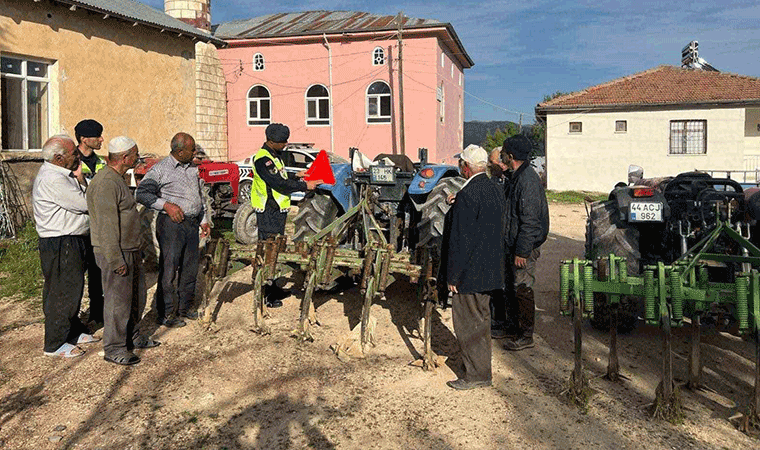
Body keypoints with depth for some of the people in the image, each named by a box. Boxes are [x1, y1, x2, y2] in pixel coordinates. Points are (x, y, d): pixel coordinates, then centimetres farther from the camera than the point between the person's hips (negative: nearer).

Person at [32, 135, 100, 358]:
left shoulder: (60, 174, 13)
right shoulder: (52, 180, -21)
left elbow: (80, 202, 12)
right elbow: (83, 203, -19)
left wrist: (78, 179, 0)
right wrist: (80, 179, -7)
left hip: (71, 242, 11)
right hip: (60, 245, -11)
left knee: (72, 289, 20)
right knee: (61, 293, -1)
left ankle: (74, 331, 35)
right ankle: (55, 344, 12)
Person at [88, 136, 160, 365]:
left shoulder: (118, 179, 14)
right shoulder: (105, 183, -20)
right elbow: (107, 225, -23)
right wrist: (116, 260, -23)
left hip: (130, 250, 10)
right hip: (115, 253, -10)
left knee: (136, 295, 18)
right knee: (119, 300, -1)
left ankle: (131, 338, 33)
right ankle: (114, 349, 12)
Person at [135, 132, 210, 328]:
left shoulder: (193, 168, 15)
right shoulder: (161, 169, -6)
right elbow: (142, 193, -8)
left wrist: (203, 220, 19)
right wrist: (166, 205, -16)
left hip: (192, 224, 7)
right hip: (171, 223, -7)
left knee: (190, 268, 11)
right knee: (168, 270, -3)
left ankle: (184, 308, 25)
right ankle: (166, 313, 8)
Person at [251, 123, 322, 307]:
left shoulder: (274, 156, 15)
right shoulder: (262, 159, -19)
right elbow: (278, 183, -24)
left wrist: (294, 176, 14)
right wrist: (305, 186, -20)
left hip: (277, 211, 11)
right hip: (268, 214, -11)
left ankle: (272, 289, 28)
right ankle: (265, 295, 0)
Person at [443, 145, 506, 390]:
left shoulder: (467, 195, -21)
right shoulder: (496, 190, 6)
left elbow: (461, 240, -22)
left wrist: (452, 276, -15)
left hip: (470, 271, -9)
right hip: (490, 269, 9)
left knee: (468, 322, 2)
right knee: (481, 318, 21)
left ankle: (477, 374, 11)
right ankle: (481, 363, 35)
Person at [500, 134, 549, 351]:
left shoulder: (527, 180, -21)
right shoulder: (517, 176, 10)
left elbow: (529, 220, -24)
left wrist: (522, 251, -23)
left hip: (525, 246, -10)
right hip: (513, 243, 10)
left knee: (522, 289, -1)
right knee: (512, 286, 18)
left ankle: (525, 335, 11)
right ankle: (514, 326, 32)